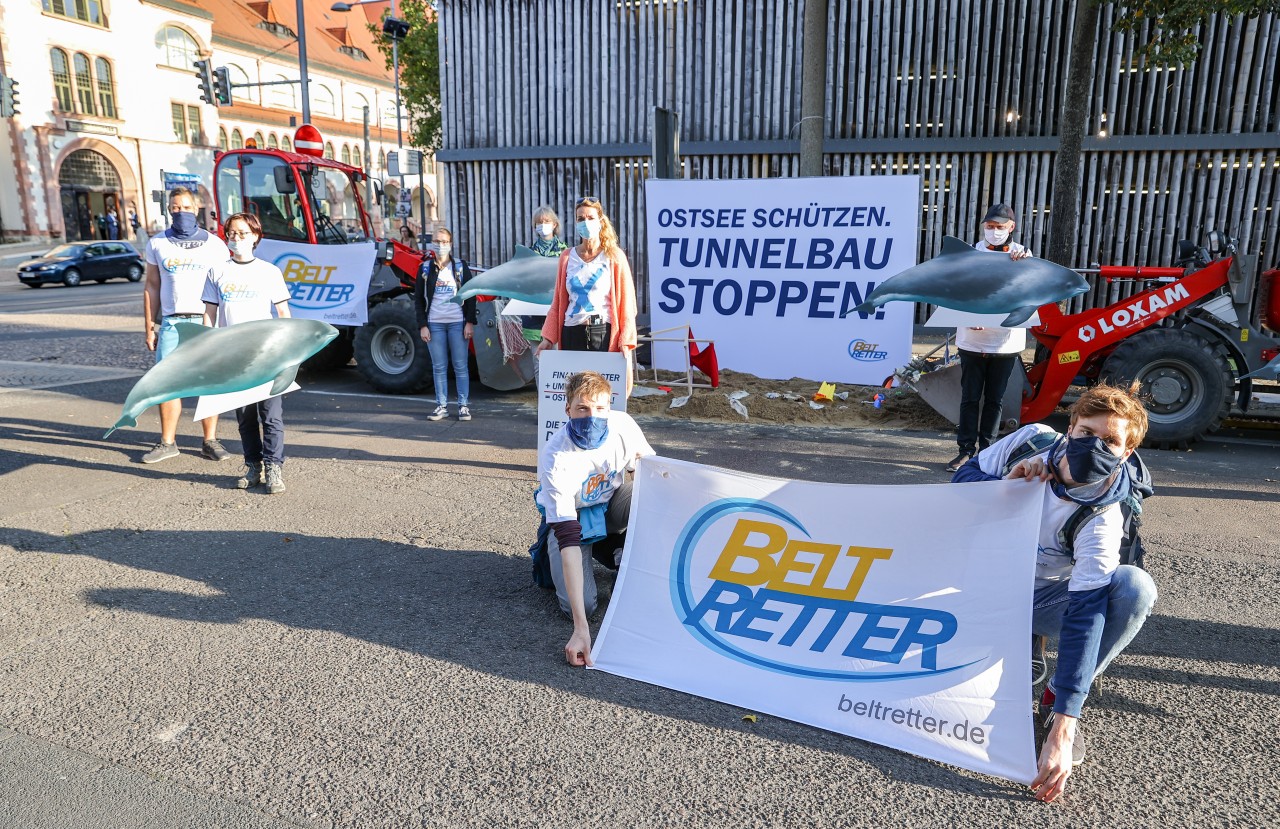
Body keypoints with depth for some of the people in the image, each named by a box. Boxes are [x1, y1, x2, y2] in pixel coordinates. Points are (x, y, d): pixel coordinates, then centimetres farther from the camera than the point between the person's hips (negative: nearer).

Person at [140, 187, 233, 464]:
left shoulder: (214, 244, 7)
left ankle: (210, 442, 10)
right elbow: (152, 287, 13)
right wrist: (149, 328, 8)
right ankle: (167, 442, 12)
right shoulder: (157, 244, 11)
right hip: (171, 323, 1)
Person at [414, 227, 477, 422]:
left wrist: (470, 322, -5)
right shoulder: (425, 268, 7)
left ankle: (464, 406, 6)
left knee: (460, 366, 0)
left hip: (458, 323, -1)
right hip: (434, 324, 2)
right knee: (439, 367, 5)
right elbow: (418, 299, 7)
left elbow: (471, 295, 4)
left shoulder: (461, 267, 5)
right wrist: (422, 325, -1)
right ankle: (442, 406, 11)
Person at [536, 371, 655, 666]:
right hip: (570, 516, -3)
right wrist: (581, 628, -44)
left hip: (612, 502, 3)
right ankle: (550, 556, 12)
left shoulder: (623, 425, -26)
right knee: (581, 605, -21)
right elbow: (568, 538, -40)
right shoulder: (555, 457, -36)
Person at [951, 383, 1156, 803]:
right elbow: (964, 479, -5)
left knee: (1135, 586, -32)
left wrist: (1062, 730, -40)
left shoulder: (1102, 521, -27)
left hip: (1045, 598, -1)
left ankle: (1056, 700, -13)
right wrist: (1008, 484, -30)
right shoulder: (1033, 441, -17)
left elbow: (1085, 615, -34)